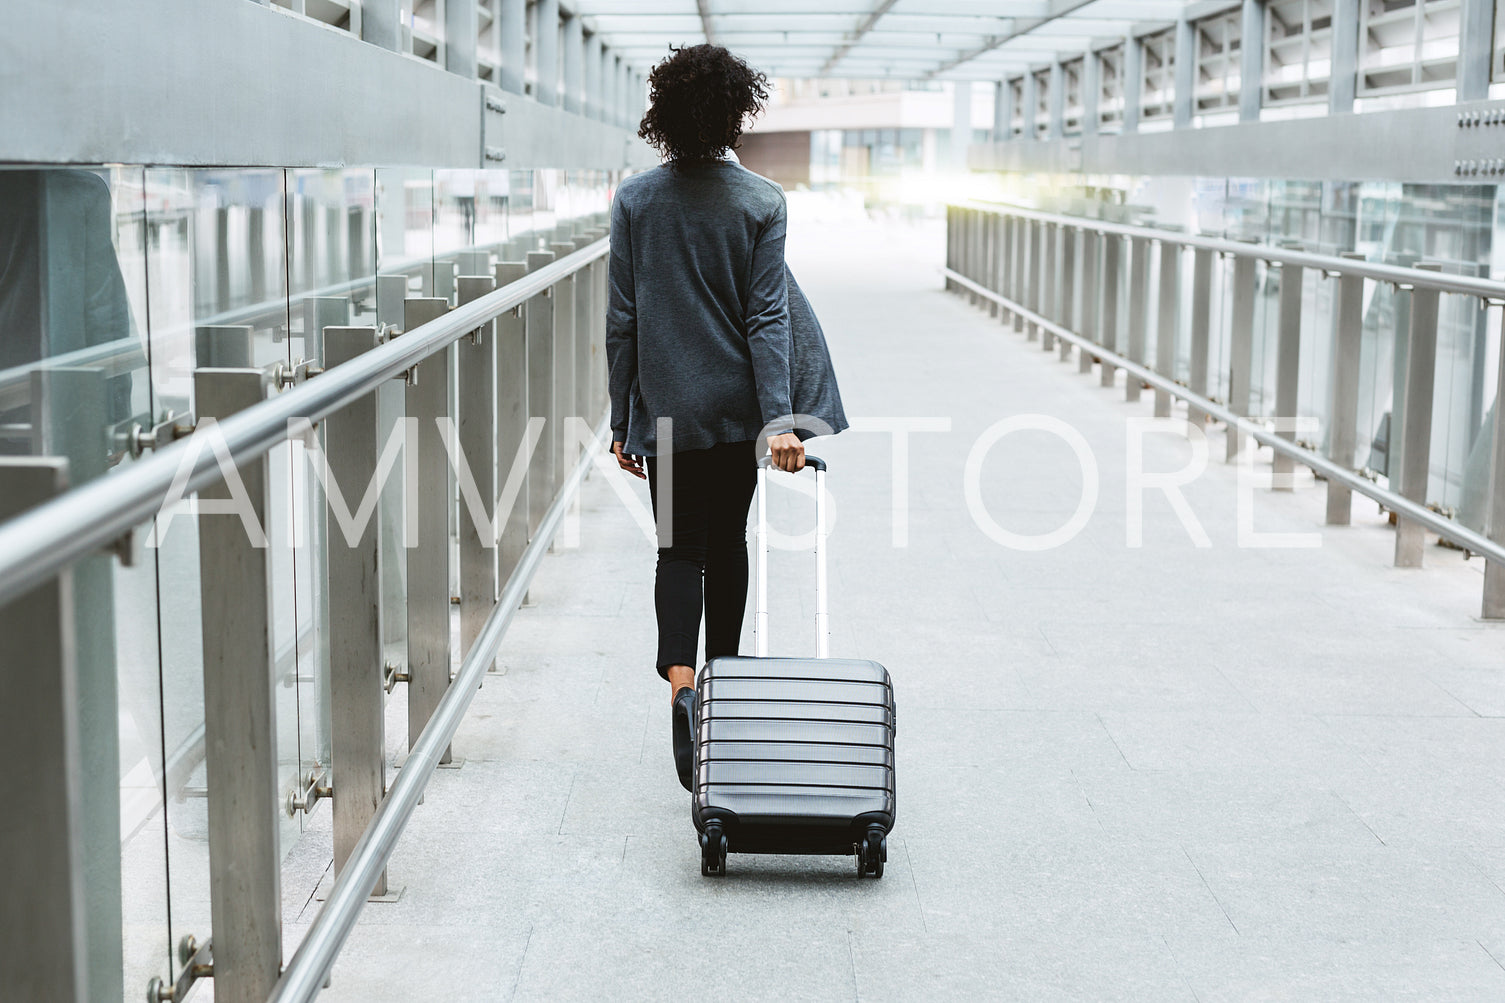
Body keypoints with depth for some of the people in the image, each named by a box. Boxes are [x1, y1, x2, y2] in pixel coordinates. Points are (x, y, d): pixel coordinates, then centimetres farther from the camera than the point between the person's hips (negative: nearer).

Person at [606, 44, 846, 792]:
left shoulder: (634, 200, -5)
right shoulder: (761, 202, -6)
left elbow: (621, 321, -2)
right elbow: (767, 319, -11)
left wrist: (621, 420, 4)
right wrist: (779, 419, -13)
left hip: (665, 409, 0)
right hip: (737, 407, 1)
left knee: (680, 547, 4)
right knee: (728, 541, 17)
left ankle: (682, 680, -19)